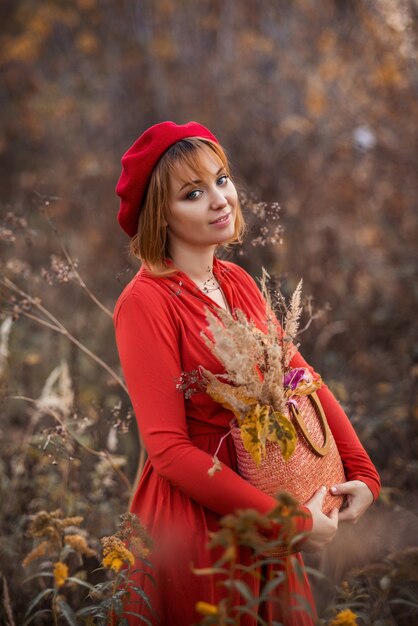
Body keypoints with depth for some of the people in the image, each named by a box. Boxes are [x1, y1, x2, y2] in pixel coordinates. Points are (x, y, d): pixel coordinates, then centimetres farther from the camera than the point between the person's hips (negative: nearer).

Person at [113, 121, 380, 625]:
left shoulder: (237, 282, 5)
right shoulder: (145, 301, -18)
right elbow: (168, 447, -21)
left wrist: (362, 471, -6)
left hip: (261, 503, 7)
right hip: (194, 513, -7)